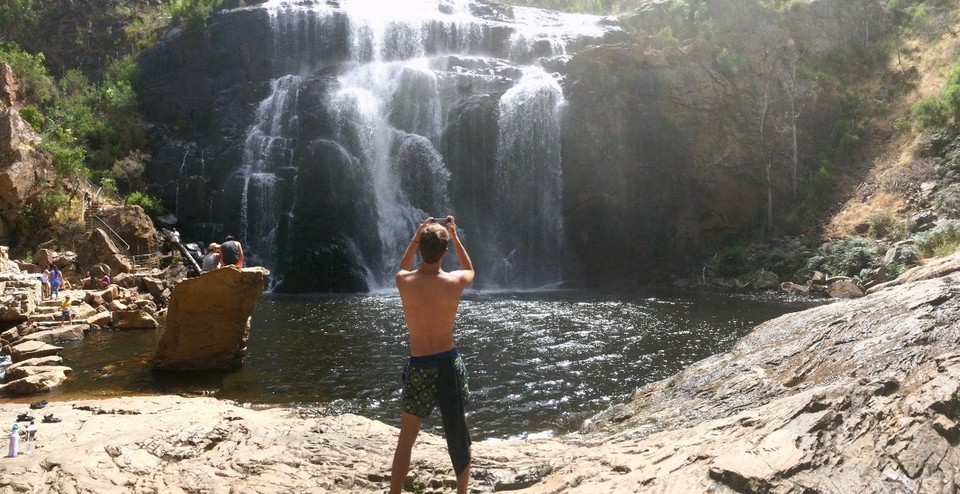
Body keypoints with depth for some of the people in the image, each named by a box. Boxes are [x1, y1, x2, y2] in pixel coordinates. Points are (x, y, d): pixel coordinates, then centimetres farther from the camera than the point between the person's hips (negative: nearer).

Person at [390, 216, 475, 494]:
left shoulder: (404, 281, -8)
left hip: (419, 367, 0)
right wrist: (455, 237, 20)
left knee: (405, 441, 10)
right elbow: (470, 271, 16)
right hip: (449, 364, 0)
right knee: (458, 436, 16)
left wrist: (416, 237, 19)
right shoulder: (454, 282, -10)